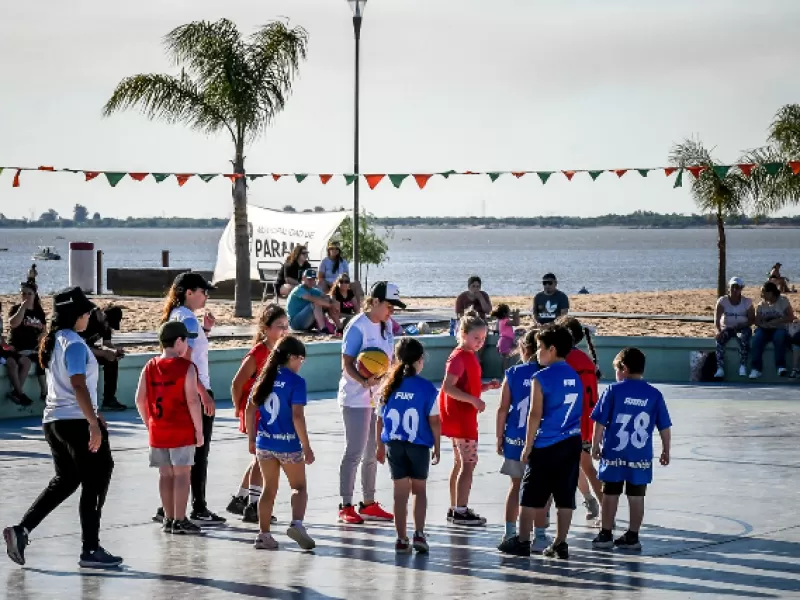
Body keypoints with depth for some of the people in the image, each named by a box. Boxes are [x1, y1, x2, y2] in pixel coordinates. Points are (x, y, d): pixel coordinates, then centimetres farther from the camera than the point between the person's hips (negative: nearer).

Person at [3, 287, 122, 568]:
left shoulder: (52, 342, 14)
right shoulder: (74, 344, -14)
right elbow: (79, 386, -22)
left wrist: (92, 415, 27)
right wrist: (94, 424, -24)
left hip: (54, 420, 9)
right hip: (77, 421, -9)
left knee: (65, 481, 18)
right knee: (94, 483, 1)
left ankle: (22, 529, 6)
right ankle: (90, 549, 4)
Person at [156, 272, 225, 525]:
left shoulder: (175, 316, 13)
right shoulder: (188, 319, -15)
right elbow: (187, 361, -21)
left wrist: (205, 329, 11)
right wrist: (205, 394, -21)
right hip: (195, 392, -9)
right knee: (199, 453, -1)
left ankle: (167, 508, 13)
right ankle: (199, 509, 3)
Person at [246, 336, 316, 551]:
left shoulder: (264, 378, 5)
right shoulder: (296, 382, -12)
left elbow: (250, 410, 7)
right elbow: (297, 416, -17)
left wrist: (251, 439, 16)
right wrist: (306, 447, -12)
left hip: (264, 442, 5)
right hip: (288, 444, -5)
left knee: (269, 489, 15)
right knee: (299, 487, 9)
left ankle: (264, 535, 13)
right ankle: (297, 523, -14)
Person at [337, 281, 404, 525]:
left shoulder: (386, 325, 9)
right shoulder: (357, 327, -14)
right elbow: (347, 364, -16)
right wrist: (365, 381, -30)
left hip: (380, 397, 8)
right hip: (356, 398, -8)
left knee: (373, 452, 15)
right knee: (354, 452, -5)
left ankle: (369, 504, 25)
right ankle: (346, 507, 1)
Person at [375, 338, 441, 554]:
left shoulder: (389, 386, 1)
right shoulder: (426, 388, -8)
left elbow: (380, 419, 5)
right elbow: (434, 421, -7)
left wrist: (380, 446, 16)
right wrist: (437, 447, 4)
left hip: (393, 445, 2)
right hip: (419, 445, -2)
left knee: (400, 492, 8)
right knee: (419, 489, 13)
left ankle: (402, 539, 8)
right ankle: (419, 534, 2)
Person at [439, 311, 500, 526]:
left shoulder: (470, 356, 14)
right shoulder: (459, 358, -15)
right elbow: (448, 387, -23)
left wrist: (487, 386, 5)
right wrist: (474, 400, -25)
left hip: (466, 417, 10)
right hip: (460, 417, -10)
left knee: (461, 463, 14)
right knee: (469, 463, -9)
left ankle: (455, 509, 20)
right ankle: (461, 511, -8)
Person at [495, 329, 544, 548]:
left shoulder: (513, 374, -2)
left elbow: (503, 409, -1)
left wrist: (499, 437, 8)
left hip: (515, 438, 2)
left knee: (516, 485, 13)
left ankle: (510, 533, 15)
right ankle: (539, 535, 5)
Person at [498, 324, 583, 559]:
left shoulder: (542, 377, -11)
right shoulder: (575, 377, 9)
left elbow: (535, 415, -12)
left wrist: (528, 446, -6)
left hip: (546, 445, -6)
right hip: (572, 443, 6)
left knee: (530, 495, 4)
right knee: (565, 496, 7)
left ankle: (522, 541, 8)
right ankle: (560, 544, 9)